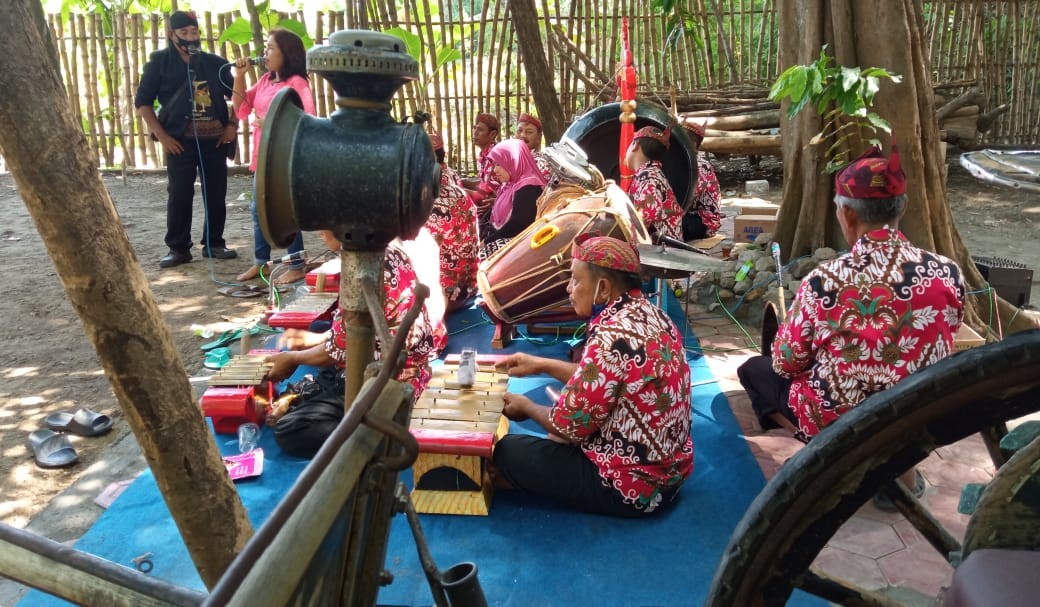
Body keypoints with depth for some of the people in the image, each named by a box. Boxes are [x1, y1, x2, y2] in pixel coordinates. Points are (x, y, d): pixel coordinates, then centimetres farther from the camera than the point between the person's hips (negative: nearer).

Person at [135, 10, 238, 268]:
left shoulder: (215, 63, 7)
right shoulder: (159, 62, 3)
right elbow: (142, 101, 2)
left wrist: (233, 124, 4)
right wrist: (161, 136, -6)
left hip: (214, 138, 2)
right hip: (180, 140, -2)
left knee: (216, 193, 6)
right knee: (179, 194, -2)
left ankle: (214, 243, 18)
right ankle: (178, 248, 7)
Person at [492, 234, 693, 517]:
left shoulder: (612, 338, -27)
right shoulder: (650, 314, 2)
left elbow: (569, 424, -18)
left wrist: (526, 406, 1)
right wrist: (542, 365, 17)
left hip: (631, 487, -9)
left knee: (507, 450, 2)